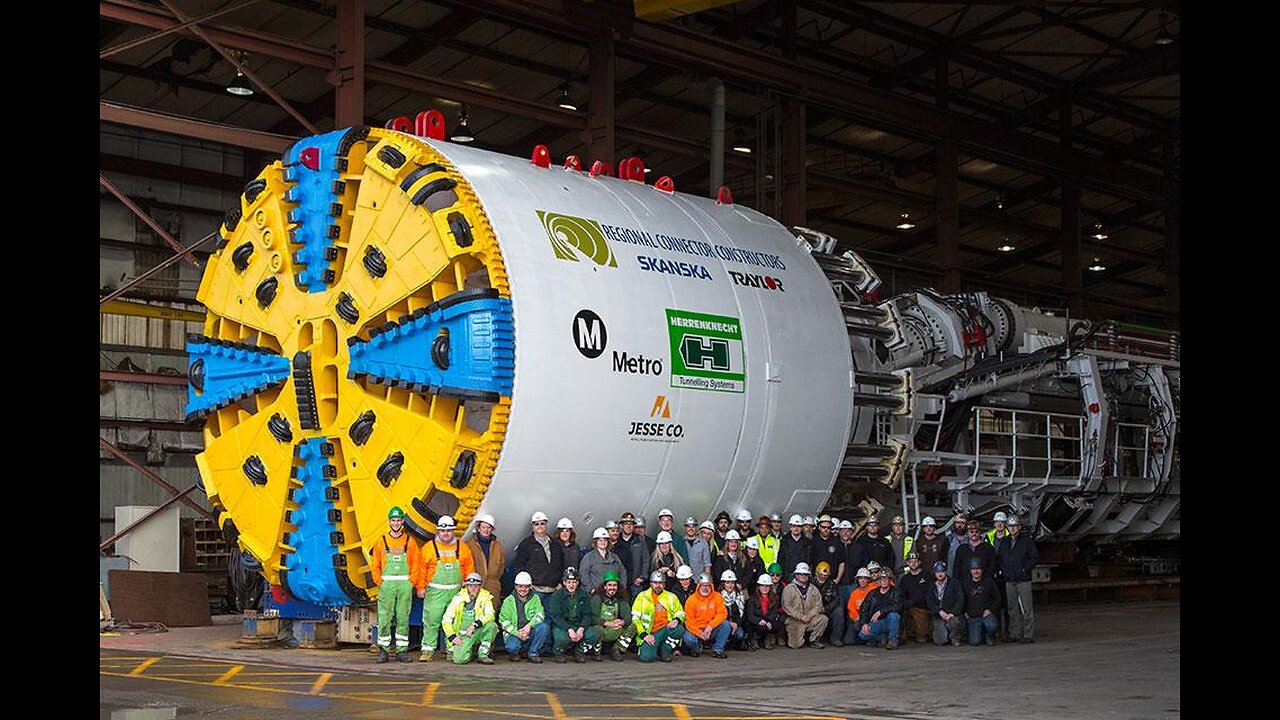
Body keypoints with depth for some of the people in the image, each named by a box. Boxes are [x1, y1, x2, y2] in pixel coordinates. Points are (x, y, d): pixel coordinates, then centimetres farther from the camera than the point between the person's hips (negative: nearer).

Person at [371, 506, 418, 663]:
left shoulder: (410, 541, 7)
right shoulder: (381, 541, 7)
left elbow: (415, 565, 7)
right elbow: (374, 566, 7)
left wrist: (411, 582, -3)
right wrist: (380, 582, -2)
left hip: (405, 586, 1)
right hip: (387, 585, 0)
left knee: (403, 619, 3)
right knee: (384, 619, -3)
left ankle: (402, 651, 7)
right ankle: (383, 651, 4)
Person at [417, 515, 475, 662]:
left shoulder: (462, 547, 7)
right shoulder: (429, 547, 1)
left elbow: (469, 568, 12)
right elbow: (422, 569, 2)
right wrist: (421, 587, -2)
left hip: (456, 592, 2)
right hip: (435, 592, -2)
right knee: (431, 620, -6)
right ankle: (428, 650, -1)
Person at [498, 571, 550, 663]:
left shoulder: (535, 599, 8)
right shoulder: (508, 601, 5)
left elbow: (540, 614, -7)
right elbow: (503, 620, -2)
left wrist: (529, 626, -26)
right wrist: (517, 633, -17)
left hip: (531, 633, 2)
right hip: (514, 633, -2)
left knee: (544, 627, -27)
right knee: (512, 647, -34)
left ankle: (533, 653, -9)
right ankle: (515, 653, 6)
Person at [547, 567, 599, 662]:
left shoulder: (584, 596, 9)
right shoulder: (556, 596, -2)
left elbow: (587, 615, 3)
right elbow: (556, 617, -12)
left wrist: (581, 629, -17)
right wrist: (569, 630, -26)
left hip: (579, 626, 3)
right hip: (561, 626, -3)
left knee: (595, 634, -24)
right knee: (562, 638, -37)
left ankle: (579, 651, 5)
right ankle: (559, 652, 0)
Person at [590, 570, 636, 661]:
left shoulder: (621, 599, 7)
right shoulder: (597, 598, -6)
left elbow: (628, 616, -2)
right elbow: (593, 618, -18)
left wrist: (622, 622, -27)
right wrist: (608, 623, -32)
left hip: (613, 632, 5)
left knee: (631, 627, -14)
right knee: (598, 629, -38)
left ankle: (616, 651, -1)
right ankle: (595, 653, -9)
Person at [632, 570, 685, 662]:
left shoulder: (671, 597, 13)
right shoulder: (642, 596, 4)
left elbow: (681, 614, 12)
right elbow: (635, 618, -1)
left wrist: (676, 620, -13)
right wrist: (644, 635, -12)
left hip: (666, 630, 3)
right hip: (650, 633, -3)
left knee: (679, 629, -30)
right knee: (646, 657, -27)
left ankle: (664, 651, -4)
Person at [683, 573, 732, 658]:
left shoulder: (717, 597, -1)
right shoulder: (691, 599, -6)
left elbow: (722, 613, -10)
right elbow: (689, 621, -7)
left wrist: (710, 626, -23)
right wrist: (700, 634, -19)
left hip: (712, 630, 2)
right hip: (696, 630, -2)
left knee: (726, 624, -24)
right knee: (688, 639, -33)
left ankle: (717, 649, -9)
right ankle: (697, 647, 6)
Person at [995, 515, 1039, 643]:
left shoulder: (1027, 541, 0)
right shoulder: (1003, 542, 13)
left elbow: (1035, 558, -1)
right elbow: (997, 558, 21)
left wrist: (1025, 569, -9)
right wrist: (1003, 569, 6)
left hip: (1023, 580, -5)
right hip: (1009, 580, 5)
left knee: (1026, 608, -6)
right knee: (1012, 609, 9)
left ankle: (1028, 634, -3)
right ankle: (1014, 634, 15)